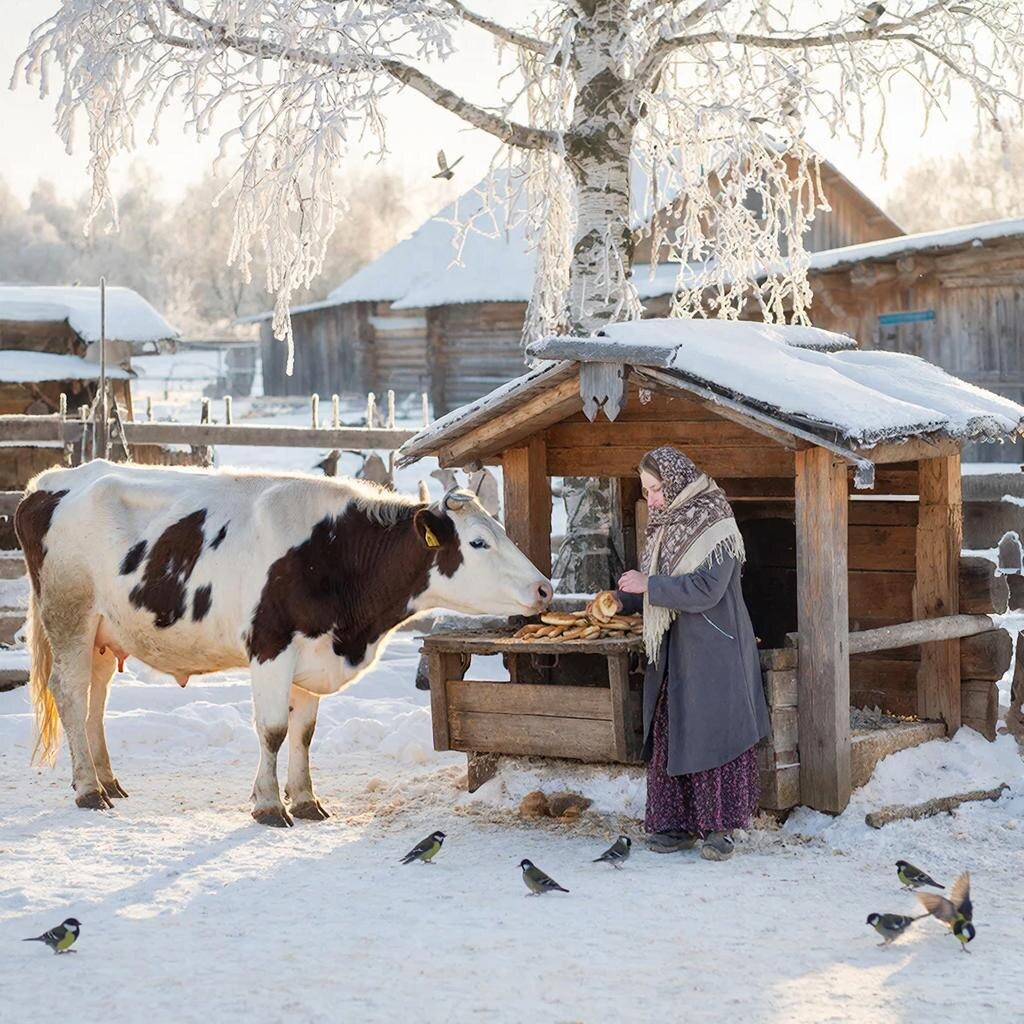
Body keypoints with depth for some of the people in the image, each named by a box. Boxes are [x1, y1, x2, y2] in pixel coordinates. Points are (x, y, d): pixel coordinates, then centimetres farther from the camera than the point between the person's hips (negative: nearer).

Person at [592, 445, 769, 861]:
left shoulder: (716, 529, -13)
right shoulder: (666, 526, 12)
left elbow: (705, 589, -22)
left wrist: (648, 585, -19)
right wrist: (622, 599, 2)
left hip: (713, 652, -8)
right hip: (671, 651, 8)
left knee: (713, 733, -4)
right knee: (668, 736, 7)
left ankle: (719, 827, 2)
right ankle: (679, 823, 14)